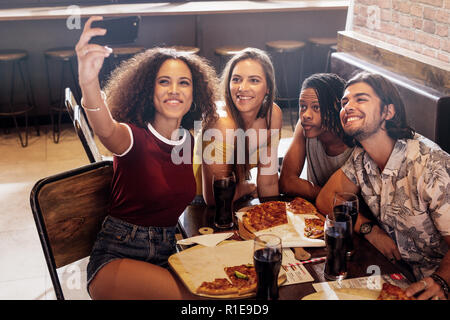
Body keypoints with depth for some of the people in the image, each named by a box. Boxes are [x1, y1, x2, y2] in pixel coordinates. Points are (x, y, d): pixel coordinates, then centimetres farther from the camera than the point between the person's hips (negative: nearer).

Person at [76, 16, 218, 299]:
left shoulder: (191, 143, 4)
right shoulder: (133, 137, -14)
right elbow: (106, 130, -40)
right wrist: (89, 82, -58)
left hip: (167, 252, 5)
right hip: (117, 257, -5)